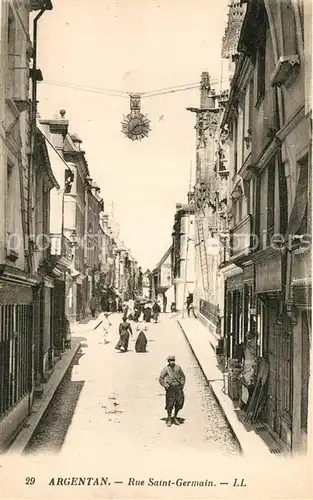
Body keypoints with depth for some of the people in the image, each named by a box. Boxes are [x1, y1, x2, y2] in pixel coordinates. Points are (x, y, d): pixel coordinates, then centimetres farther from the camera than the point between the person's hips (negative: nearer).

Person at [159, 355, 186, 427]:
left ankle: (175, 417, 23)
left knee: (179, 403, 3)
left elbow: (182, 376, 16)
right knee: (170, 404, -3)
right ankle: (169, 419, 14)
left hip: (178, 388, 3)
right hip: (170, 388, -3)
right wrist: (165, 386, -10)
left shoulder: (178, 367, 2)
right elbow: (161, 379, -2)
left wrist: (182, 384, 6)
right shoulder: (166, 369, -7)